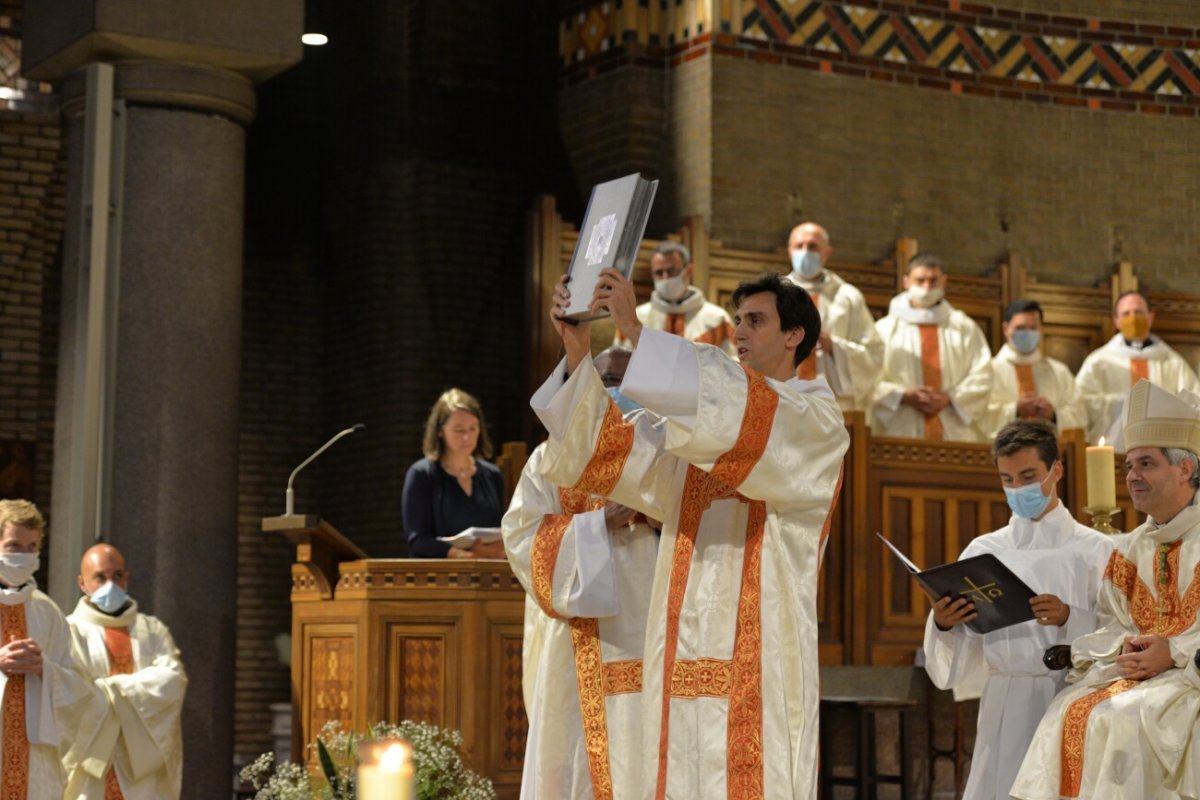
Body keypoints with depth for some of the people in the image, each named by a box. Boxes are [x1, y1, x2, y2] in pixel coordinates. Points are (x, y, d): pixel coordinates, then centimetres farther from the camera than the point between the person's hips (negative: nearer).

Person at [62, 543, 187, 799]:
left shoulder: (153, 631, 16)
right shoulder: (71, 631, 6)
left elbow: (173, 680, -1)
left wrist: (110, 688, -8)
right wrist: (141, 689, -9)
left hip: (145, 765, 3)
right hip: (89, 760, -3)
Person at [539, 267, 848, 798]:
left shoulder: (816, 418, 1)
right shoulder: (695, 420, 20)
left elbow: (744, 413, -19)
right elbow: (601, 455, 10)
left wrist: (637, 330, -21)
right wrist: (577, 356, -4)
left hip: (758, 653, -5)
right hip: (684, 656, 5)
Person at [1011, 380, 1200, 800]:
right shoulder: (1130, 550, 18)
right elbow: (1109, 622, 13)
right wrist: (1125, 646, -9)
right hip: (1135, 669, 6)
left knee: (1122, 717, -30)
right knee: (1069, 713, -20)